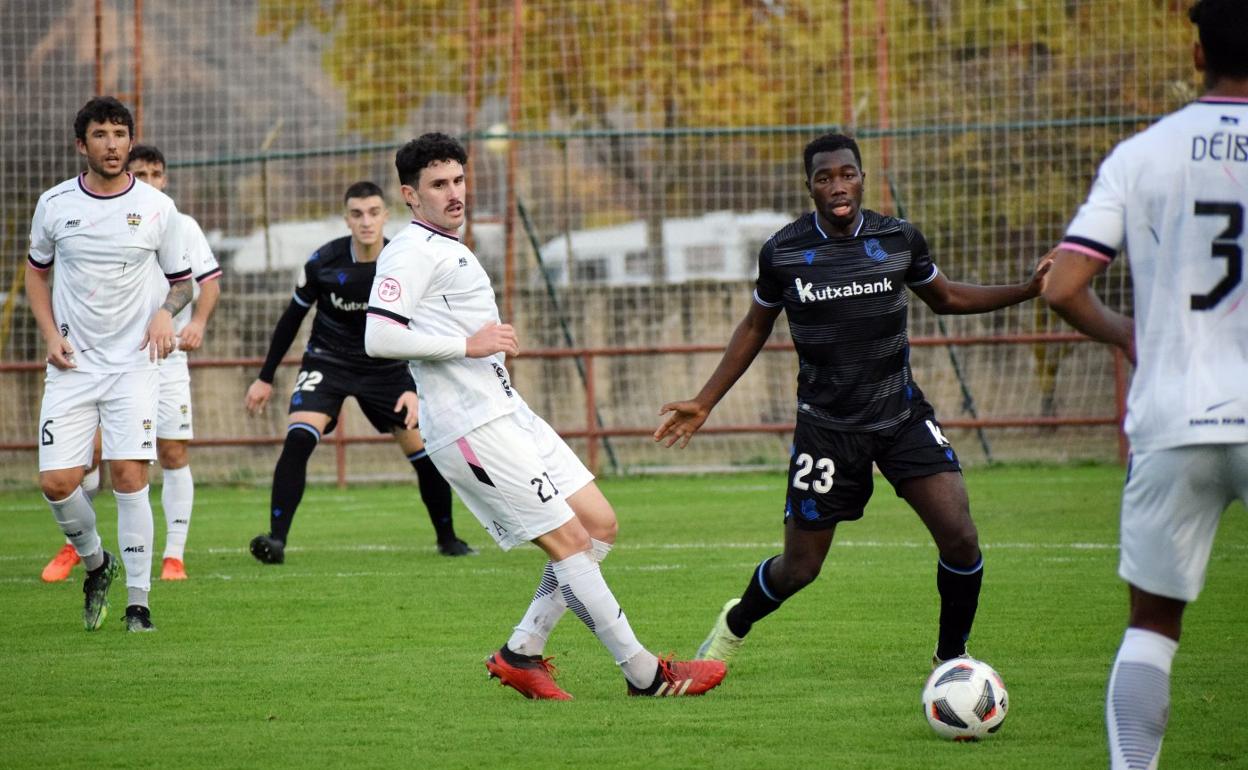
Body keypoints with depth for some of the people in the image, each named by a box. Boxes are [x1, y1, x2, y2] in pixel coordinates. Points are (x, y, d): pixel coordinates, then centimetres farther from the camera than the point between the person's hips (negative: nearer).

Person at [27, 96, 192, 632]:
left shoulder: (157, 207, -1)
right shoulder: (55, 204, 2)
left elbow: (182, 280, 11)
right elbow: (36, 271, 17)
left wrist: (166, 313, -11)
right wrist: (51, 335, 3)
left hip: (133, 363, -2)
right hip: (71, 366, 2)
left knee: (129, 474, -13)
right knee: (57, 481, -8)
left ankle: (138, 603, -5)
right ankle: (95, 562, 22)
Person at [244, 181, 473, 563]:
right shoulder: (324, 262, -16)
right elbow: (292, 318, -1)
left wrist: (414, 389, -24)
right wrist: (265, 378, 2)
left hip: (386, 368, 1)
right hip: (327, 360, -1)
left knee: (424, 450, -4)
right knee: (299, 437, -25)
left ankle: (447, 539, 19)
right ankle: (276, 539, -26)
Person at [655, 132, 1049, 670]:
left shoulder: (900, 239, -3)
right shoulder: (783, 253, -6)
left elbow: (945, 297, 16)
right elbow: (755, 327, 10)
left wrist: (1027, 290, 5)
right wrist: (704, 402, 9)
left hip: (902, 416, 1)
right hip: (826, 428, -1)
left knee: (960, 539, -15)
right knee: (799, 569, 4)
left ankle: (951, 657, 9)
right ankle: (733, 626, 37)